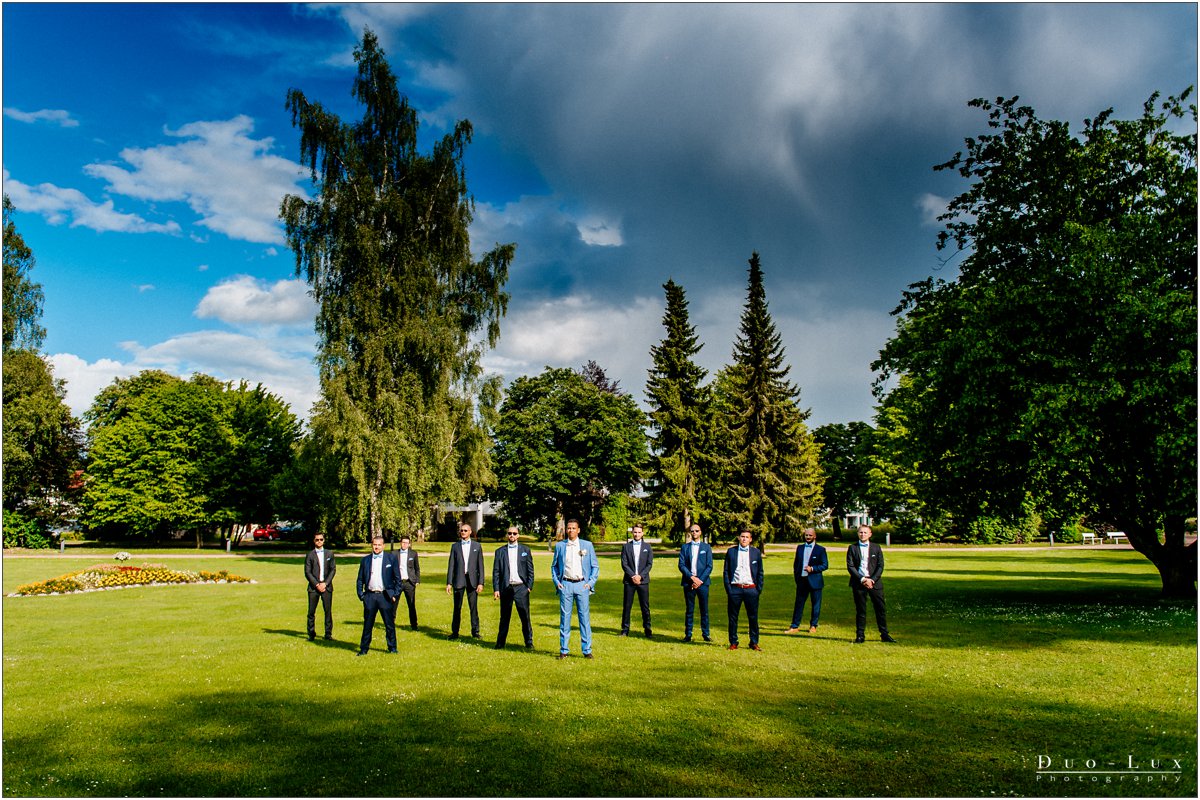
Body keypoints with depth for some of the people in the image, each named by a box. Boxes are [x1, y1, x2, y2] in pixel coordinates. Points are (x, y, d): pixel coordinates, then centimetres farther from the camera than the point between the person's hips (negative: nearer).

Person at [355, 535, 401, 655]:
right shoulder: (365, 560, 8)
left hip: (385, 596, -2)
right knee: (367, 625, 8)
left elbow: (397, 578, 3)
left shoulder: (391, 558, 3)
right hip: (370, 596, 2)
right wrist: (361, 595, 2)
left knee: (390, 624, 4)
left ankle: (392, 648, 16)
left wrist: (395, 594, -3)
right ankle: (364, 649, 18)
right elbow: (360, 579, 12)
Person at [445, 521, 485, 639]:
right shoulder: (455, 546, 8)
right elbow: (451, 565, 6)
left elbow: (480, 565, 4)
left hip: (472, 580, 0)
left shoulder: (477, 546, 6)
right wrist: (449, 582, -1)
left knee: (474, 607, 1)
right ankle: (455, 632, 13)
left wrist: (481, 582, -3)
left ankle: (475, 632, 9)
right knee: (457, 607, 5)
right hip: (458, 580, 1)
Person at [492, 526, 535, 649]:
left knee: (525, 617, -2)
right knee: (504, 617, 6)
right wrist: (496, 589, -1)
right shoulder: (500, 551, 9)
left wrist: (530, 586, -2)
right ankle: (500, 643, 16)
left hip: (521, 588, -1)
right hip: (506, 588, 1)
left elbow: (530, 570, 7)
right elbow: (496, 572, 7)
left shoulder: (525, 550, 9)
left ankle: (529, 643, 7)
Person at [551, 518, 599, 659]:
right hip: (565, 585, 0)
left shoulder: (587, 545, 6)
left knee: (584, 617, -1)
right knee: (564, 617, 1)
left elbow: (595, 566, 9)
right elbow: (554, 566, 15)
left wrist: (591, 583, -1)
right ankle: (563, 650, 9)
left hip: (582, 585, 0)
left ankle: (587, 650, 6)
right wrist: (556, 582, 2)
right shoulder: (559, 546, 8)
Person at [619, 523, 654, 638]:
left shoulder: (647, 546, 8)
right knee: (627, 606, 2)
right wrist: (632, 576, -11)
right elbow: (624, 564, 0)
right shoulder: (626, 546, 6)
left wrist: (640, 576, -9)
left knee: (645, 606, 1)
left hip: (643, 580, 0)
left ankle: (647, 630, 7)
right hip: (629, 580, 0)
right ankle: (625, 629, 9)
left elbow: (650, 564, 2)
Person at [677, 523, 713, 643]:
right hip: (688, 582, 1)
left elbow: (709, 566, 2)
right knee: (689, 610, 4)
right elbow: (681, 565, 1)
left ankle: (706, 634, 10)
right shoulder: (685, 547, 9)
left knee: (704, 610, 2)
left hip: (702, 582, 0)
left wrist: (700, 580, -9)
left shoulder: (706, 547, 8)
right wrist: (692, 577, -11)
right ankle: (688, 635, 9)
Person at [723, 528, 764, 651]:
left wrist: (759, 589, 3)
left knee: (753, 617, 4)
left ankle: (754, 643, 15)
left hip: (751, 589, 0)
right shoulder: (731, 551, 6)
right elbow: (726, 571, 6)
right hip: (735, 589, 0)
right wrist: (728, 588, -2)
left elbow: (760, 572, 10)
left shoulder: (756, 552, 8)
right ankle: (733, 643, 14)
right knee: (733, 617, 4)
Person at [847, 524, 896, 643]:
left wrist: (872, 580, -10)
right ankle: (860, 636, 8)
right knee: (860, 610, 2)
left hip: (875, 582, 1)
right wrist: (862, 579, -11)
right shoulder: (852, 548, 5)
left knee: (881, 609, 1)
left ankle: (884, 635, 11)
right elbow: (850, 566, -2)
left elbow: (880, 566, 3)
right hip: (858, 582, -1)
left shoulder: (876, 548, 9)